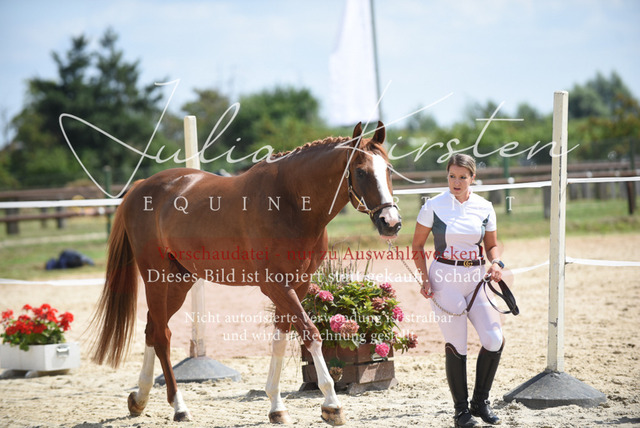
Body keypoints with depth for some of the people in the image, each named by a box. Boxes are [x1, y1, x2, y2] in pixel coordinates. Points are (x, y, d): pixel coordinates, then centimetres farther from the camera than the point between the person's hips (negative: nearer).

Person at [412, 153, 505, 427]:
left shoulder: (484, 208, 4)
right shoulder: (433, 206, -3)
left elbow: (492, 244, 14)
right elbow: (418, 245, 3)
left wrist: (496, 263, -7)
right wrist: (424, 279, -8)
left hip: (476, 278, 3)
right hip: (444, 278, -3)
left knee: (495, 340, -7)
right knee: (456, 345, -2)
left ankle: (480, 401, 12)